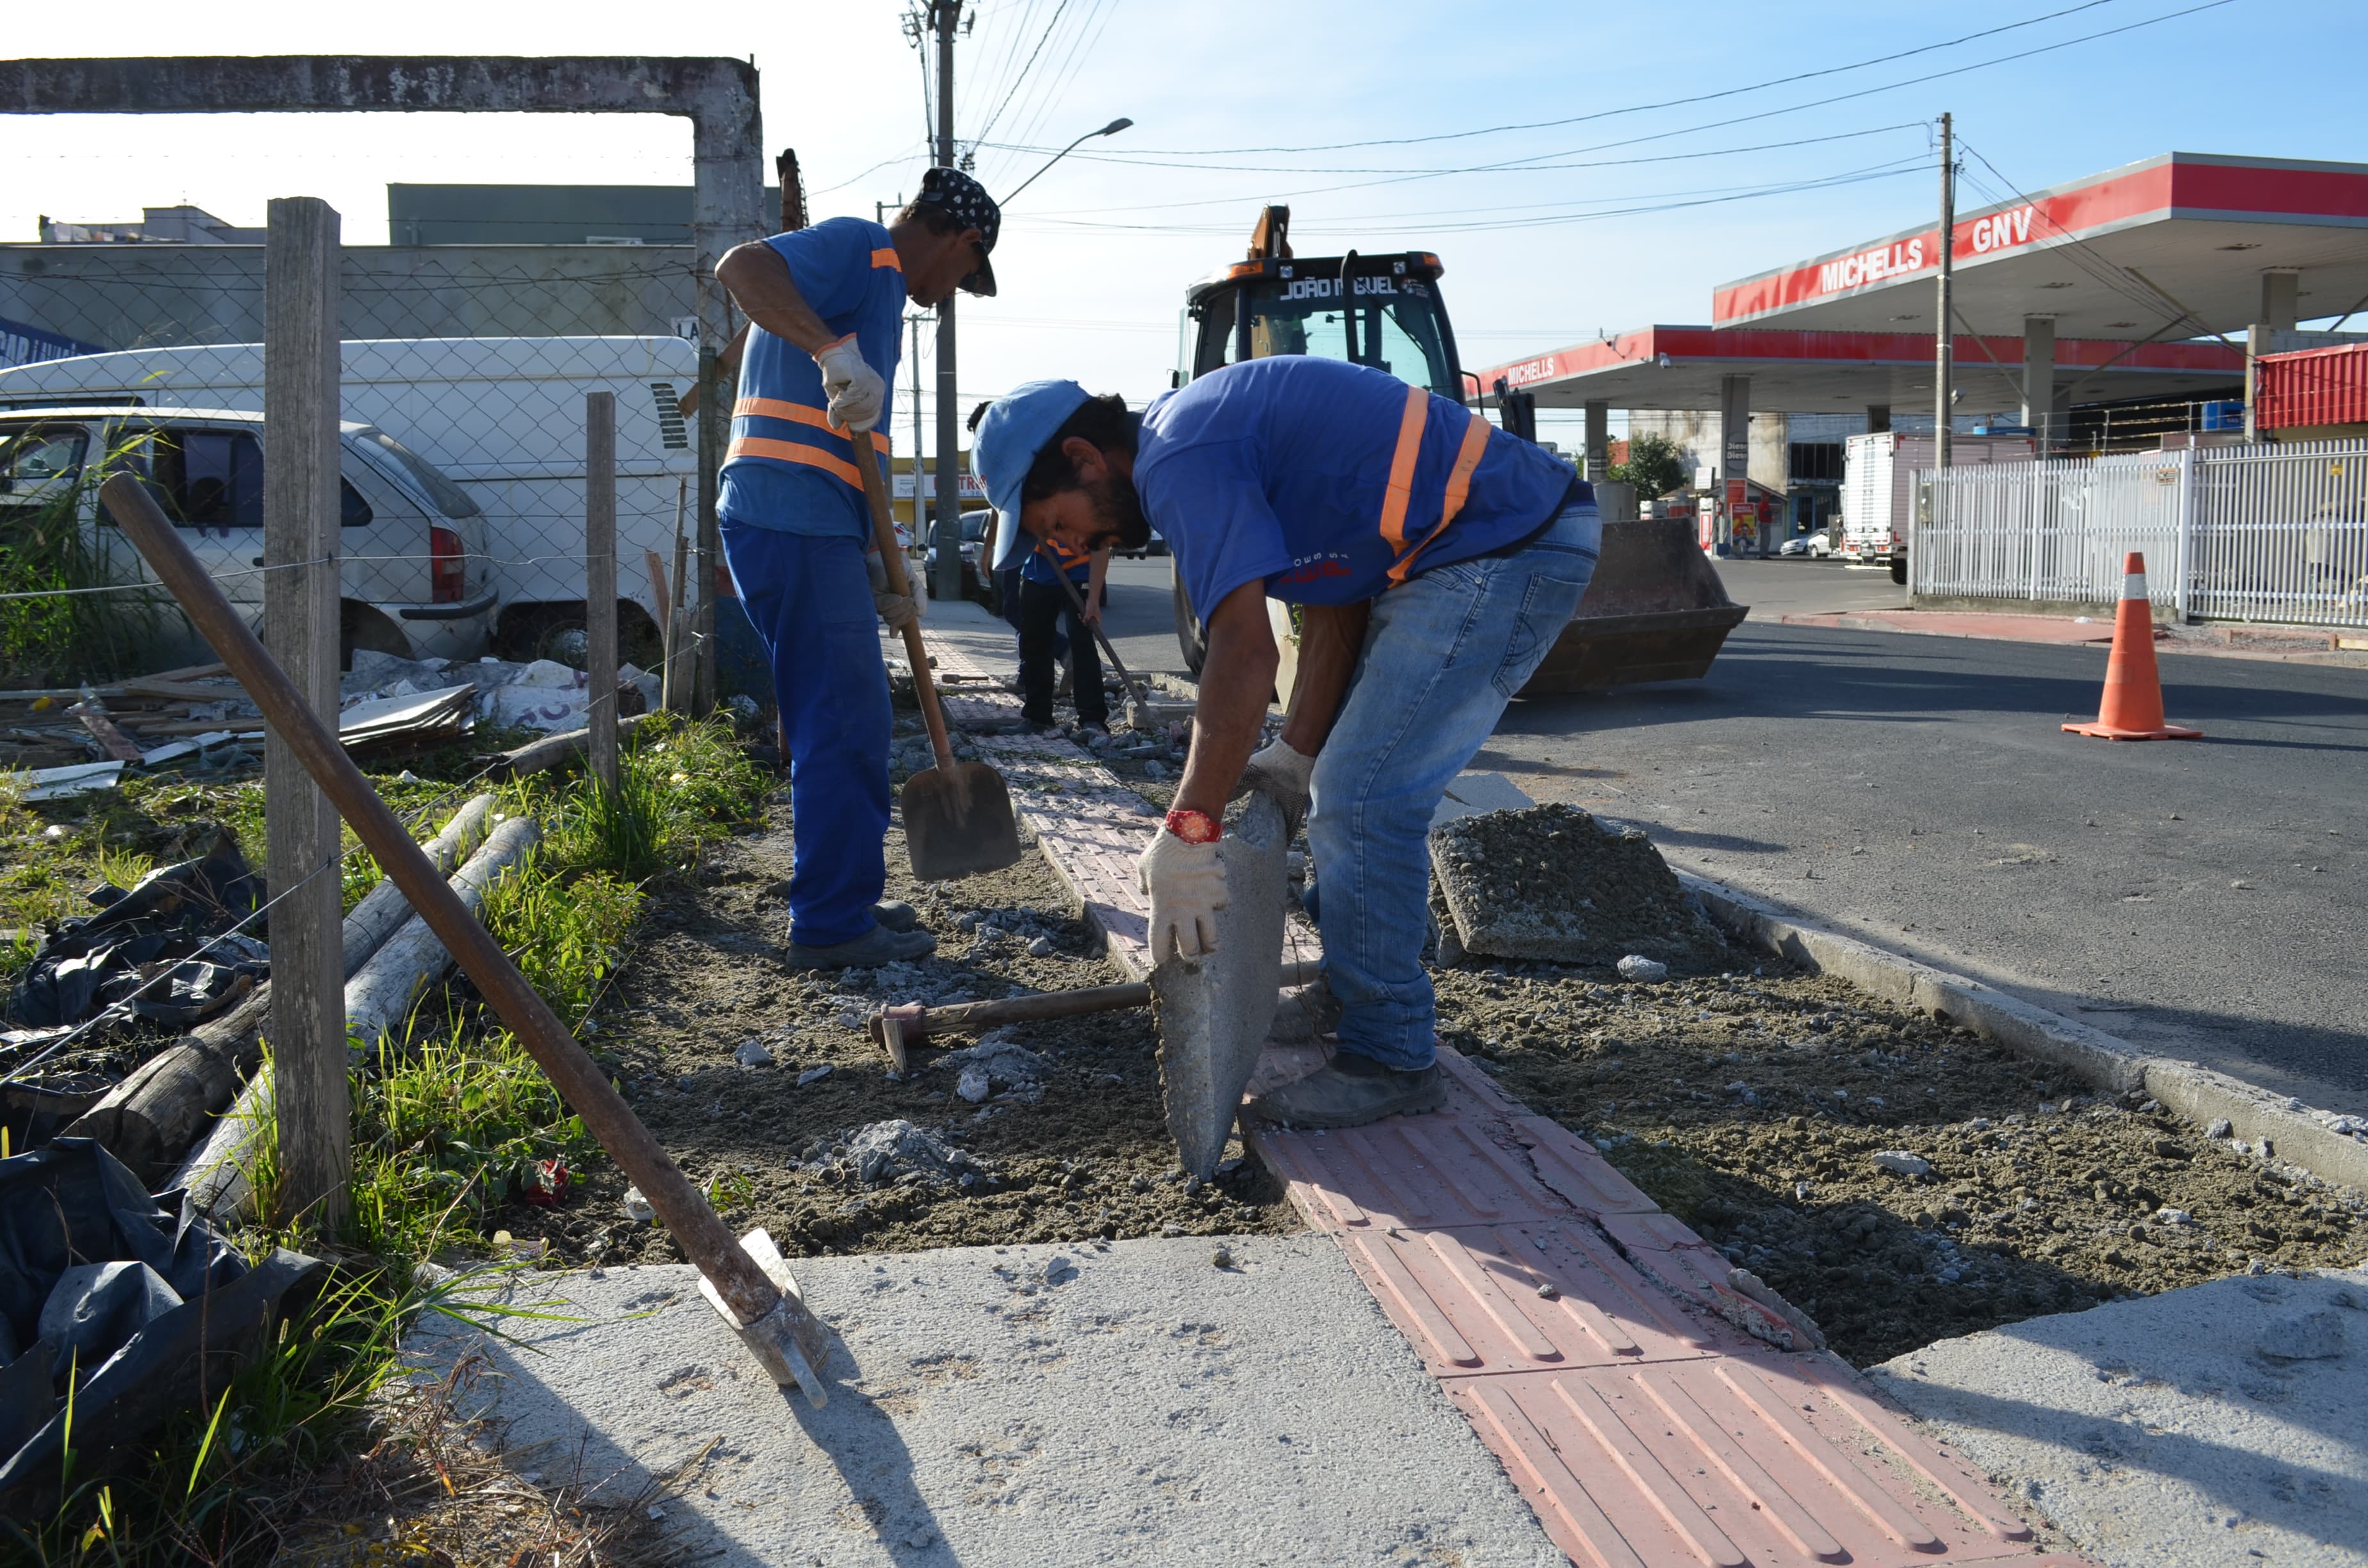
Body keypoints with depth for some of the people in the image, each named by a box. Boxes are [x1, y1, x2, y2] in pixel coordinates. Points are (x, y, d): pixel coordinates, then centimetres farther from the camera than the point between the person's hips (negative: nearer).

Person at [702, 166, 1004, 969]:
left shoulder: (877, 288, 27)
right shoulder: (860, 248, -3)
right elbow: (742, 267, -24)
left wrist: (874, 566, 22)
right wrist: (836, 351, -36)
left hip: (805, 527, 10)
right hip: (794, 522, -10)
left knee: (853, 718, 16)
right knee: (839, 721, -5)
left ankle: (848, 898, 26)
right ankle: (831, 924, 2)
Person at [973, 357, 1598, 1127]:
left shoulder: (1181, 458, -17)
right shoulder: (1212, 431, 15)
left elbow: (1244, 652, -25)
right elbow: (1333, 608, 15)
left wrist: (1189, 831, -23)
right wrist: (1298, 755, 12)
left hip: (1504, 557, -11)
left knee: (1361, 802, -9)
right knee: (1356, 787, 18)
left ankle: (1390, 1060, 1)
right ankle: (1353, 993, 31)